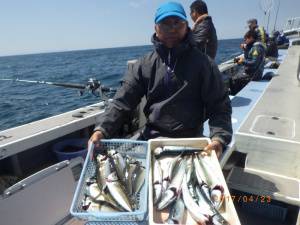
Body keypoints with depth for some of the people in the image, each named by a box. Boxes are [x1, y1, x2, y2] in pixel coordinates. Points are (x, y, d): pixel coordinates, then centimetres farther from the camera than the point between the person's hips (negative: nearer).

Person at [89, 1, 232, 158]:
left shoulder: (203, 63, -5)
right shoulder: (143, 65, 0)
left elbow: (219, 106, -7)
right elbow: (122, 101, -5)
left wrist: (219, 138, -25)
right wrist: (101, 130, -20)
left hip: (189, 142, -2)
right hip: (150, 138, 2)